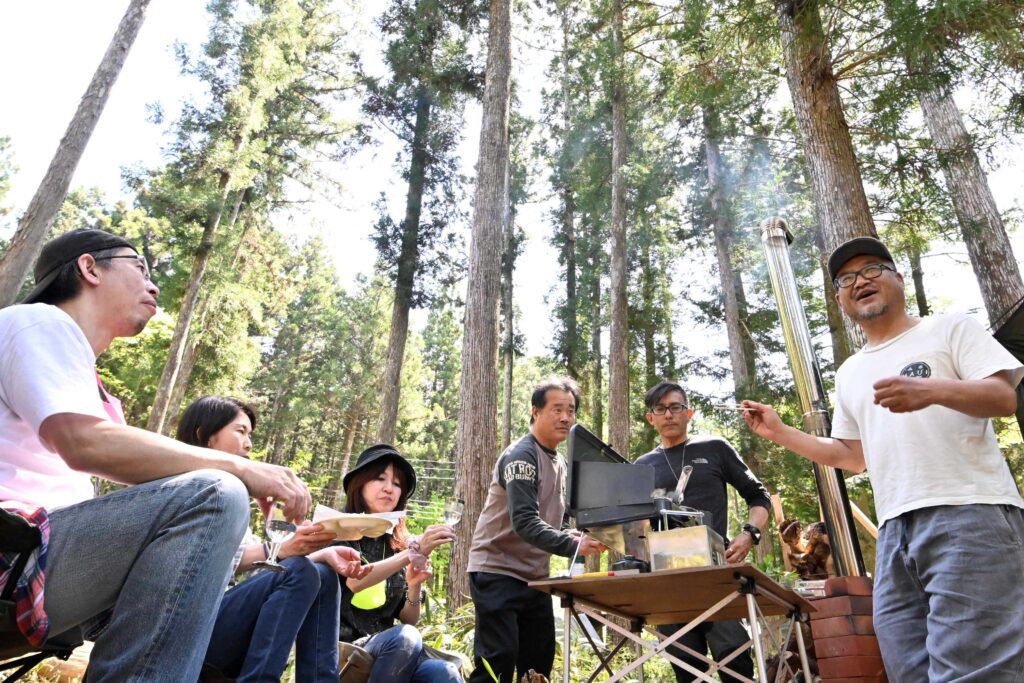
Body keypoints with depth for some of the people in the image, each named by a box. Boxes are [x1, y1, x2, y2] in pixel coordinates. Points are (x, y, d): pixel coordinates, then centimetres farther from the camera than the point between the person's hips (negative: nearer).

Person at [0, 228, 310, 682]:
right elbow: (84, 444, -23)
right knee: (212, 495, -28)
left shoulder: (87, 380, 24)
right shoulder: (40, 323, -5)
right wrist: (240, 468, -19)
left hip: (45, 552, 10)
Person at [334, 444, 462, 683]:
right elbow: (354, 581, -21)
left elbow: (409, 620, 11)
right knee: (404, 637, -34)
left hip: (386, 650, 3)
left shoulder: (398, 544, 12)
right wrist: (415, 552, -28)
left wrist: (414, 586, -9)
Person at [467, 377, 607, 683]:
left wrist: (581, 539, -2)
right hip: (497, 573, -8)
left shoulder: (560, 463, 11)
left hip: (535, 576, 8)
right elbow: (525, 523, -28)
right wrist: (574, 546, -38)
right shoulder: (521, 456, -17)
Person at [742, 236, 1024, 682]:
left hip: (969, 513, -5)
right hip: (895, 530, 6)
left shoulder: (951, 329, 8)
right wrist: (779, 432, 17)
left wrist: (933, 390, -23)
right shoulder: (849, 373, 23)